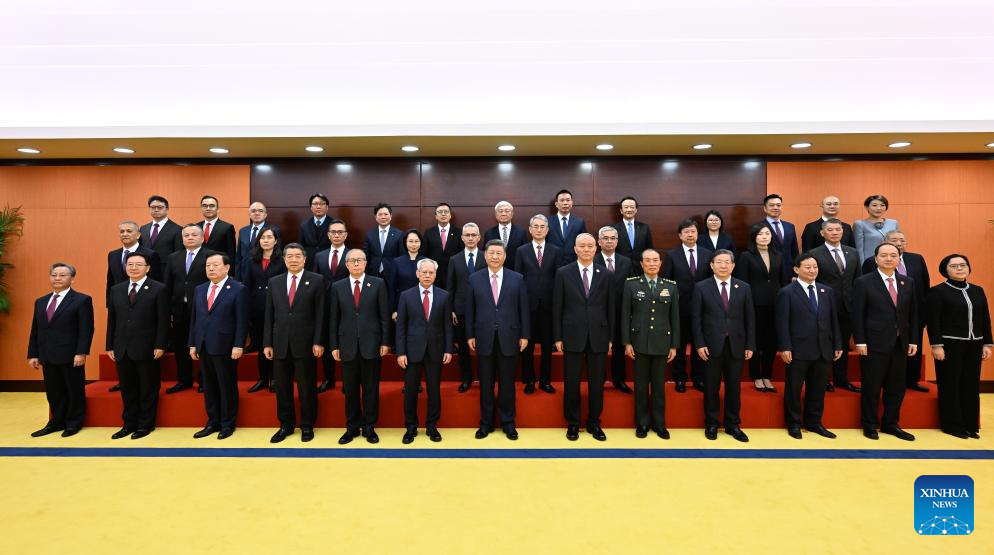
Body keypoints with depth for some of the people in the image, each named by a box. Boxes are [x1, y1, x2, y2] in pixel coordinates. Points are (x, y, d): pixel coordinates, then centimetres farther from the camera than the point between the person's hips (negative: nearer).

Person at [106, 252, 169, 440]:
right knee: (127, 389, 12)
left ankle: (146, 424, 18)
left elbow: (163, 320, -8)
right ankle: (129, 424, 24)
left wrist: (160, 345, -13)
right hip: (122, 350, 5)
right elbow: (111, 320, 12)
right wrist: (110, 346, 7)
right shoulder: (116, 290, 11)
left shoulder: (158, 289, -5)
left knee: (148, 389, 6)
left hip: (146, 349, -5)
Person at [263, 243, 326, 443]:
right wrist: (267, 343, 5)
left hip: (305, 344, -3)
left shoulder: (316, 280, -2)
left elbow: (320, 314, -5)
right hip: (280, 344, 4)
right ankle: (286, 425, 27)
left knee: (307, 388, 6)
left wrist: (318, 342, -10)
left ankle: (307, 426, 21)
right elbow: (269, 315, 9)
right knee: (282, 388, 11)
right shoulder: (274, 282, 10)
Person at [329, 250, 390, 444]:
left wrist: (385, 342, -3)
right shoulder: (337, 287, 6)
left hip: (371, 344, -1)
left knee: (371, 388, 7)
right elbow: (334, 319, 6)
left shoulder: (378, 284, 1)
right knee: (350, 389, 10)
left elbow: (384, 315, 0)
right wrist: (334, 345, 2)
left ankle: (369, 427, 20)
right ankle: (352, 427, 24)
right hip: (347, 346, 2)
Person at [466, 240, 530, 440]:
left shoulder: (517, 278, 1)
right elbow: (469, 309, 4)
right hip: (484, 339, 1)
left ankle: (508, 423, 24)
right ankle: (486, 423, 24)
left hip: (509, 338, 0)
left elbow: (524, 309, 2)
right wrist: (470, 335, 1)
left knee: (507, 383, 9)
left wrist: (524, 335, 0)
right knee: (485, 384, 10)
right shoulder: (474, 279, 3)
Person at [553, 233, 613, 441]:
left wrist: (611, 337, 4)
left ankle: (594, 423, 26)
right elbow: (557, 307, 0)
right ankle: (572, 424, 23)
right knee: (572, 383, 7)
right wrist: (558, 337, -3)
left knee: (597, 382, 9)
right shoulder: (563, 273, 0)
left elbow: (610, 308, 6)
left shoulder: (605, 274, 5)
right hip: (572, 336, -1)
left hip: (598, 337, 2)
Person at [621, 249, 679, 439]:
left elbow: (675, 317, 5)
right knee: (641, 385, 8)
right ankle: (642, 423, 21)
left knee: (659, 385, 10)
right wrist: (627, 342, -6)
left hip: (662, 343, 1)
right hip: (639, 343, -1)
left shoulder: (671, 286, 4)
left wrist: (674, 345, 3)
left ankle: (659, 423, 23)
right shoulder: (631, 284, -1)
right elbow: (625, 315, -2)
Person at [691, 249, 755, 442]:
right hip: (711, 345, -2)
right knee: (711, 387, 7)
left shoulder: (744, 288, 5)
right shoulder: (701, 287, -1)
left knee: (734, 387, 10)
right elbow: (696, 318, -3)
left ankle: (732, 424, 24)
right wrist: (699, 344, -9)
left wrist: (750, 345, 1)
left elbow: (750, 318, 6)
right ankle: (711, 424, 20)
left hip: (736, 345, 2)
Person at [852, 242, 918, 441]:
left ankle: (890, 424, 25)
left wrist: (913, 341, 6)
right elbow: (858, 314, -8)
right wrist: (860, 342, -12)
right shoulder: (864, 282, -5)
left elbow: (913, 314, 12)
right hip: (874, 343, -5)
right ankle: (870, 425, 16)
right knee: (871, 387, 4)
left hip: (900, 344, 5)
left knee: (896, 387, 11)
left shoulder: (908, 283, 10)